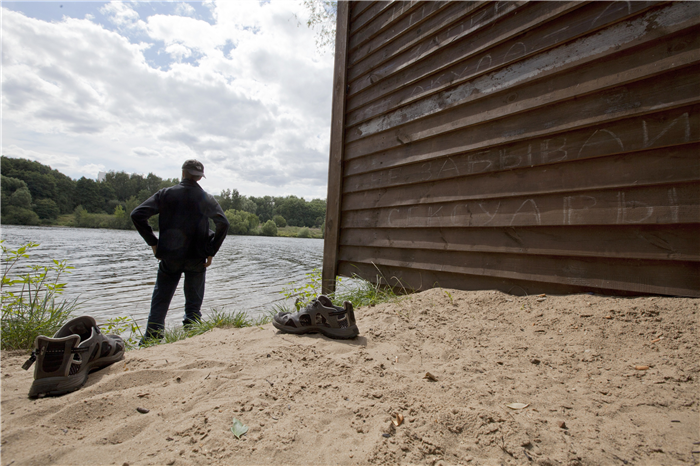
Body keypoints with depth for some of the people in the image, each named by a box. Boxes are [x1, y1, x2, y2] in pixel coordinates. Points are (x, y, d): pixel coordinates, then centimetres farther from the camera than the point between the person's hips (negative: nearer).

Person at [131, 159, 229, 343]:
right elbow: (223, 224, -12)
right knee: (193, 303, 15)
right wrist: (211, 252, -5)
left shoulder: (166, 194, 1)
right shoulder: (207, 199, 0)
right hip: (197, 259, 0)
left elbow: (137, 215, -6)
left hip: (169, 258, 0)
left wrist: (153, 242, 0)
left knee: (160, 302, 10)